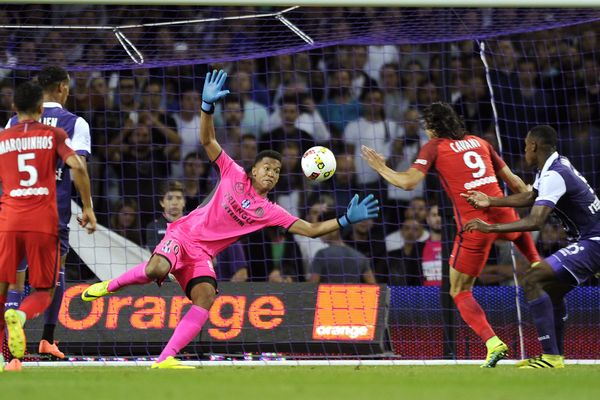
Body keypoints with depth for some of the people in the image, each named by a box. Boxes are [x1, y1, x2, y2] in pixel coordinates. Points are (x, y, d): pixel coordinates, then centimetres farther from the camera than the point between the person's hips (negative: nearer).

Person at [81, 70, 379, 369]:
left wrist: (346, 220, -8)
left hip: (203, 255, 3)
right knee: (157, 269, -34)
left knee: (206, 297, -23)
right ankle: (111, 285, -3)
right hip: (184, 235, -3)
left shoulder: (270, 212, 7)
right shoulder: (234, 175, 2)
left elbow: (310, 230, 4)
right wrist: (208, 106, -18)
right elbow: (207, 140, -2)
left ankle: (165, 359, -22)